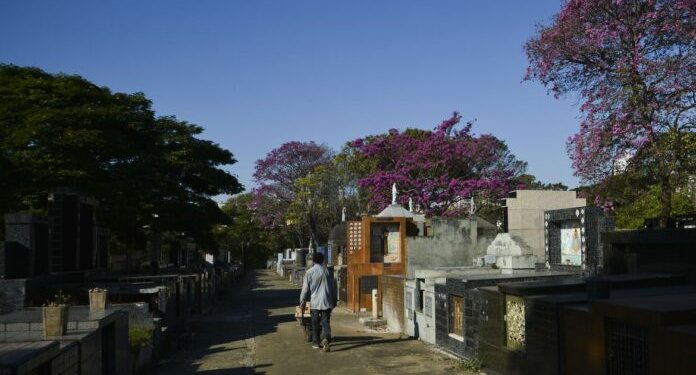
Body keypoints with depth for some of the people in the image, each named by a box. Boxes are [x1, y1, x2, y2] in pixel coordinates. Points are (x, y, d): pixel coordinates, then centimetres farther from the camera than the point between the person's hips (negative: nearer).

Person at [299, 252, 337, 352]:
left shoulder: (309, 272, -3)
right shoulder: (327, 271, 4)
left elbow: (305, 288, -1)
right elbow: (333, 287, 9)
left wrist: (302, 301, 8)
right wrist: (335, 300, 18)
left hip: (315, 302, -1)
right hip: (327, 302, 1)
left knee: (315, 323, 11)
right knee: (326, 322, 0)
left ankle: (316, 342, 17)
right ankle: (327, 339, -21)